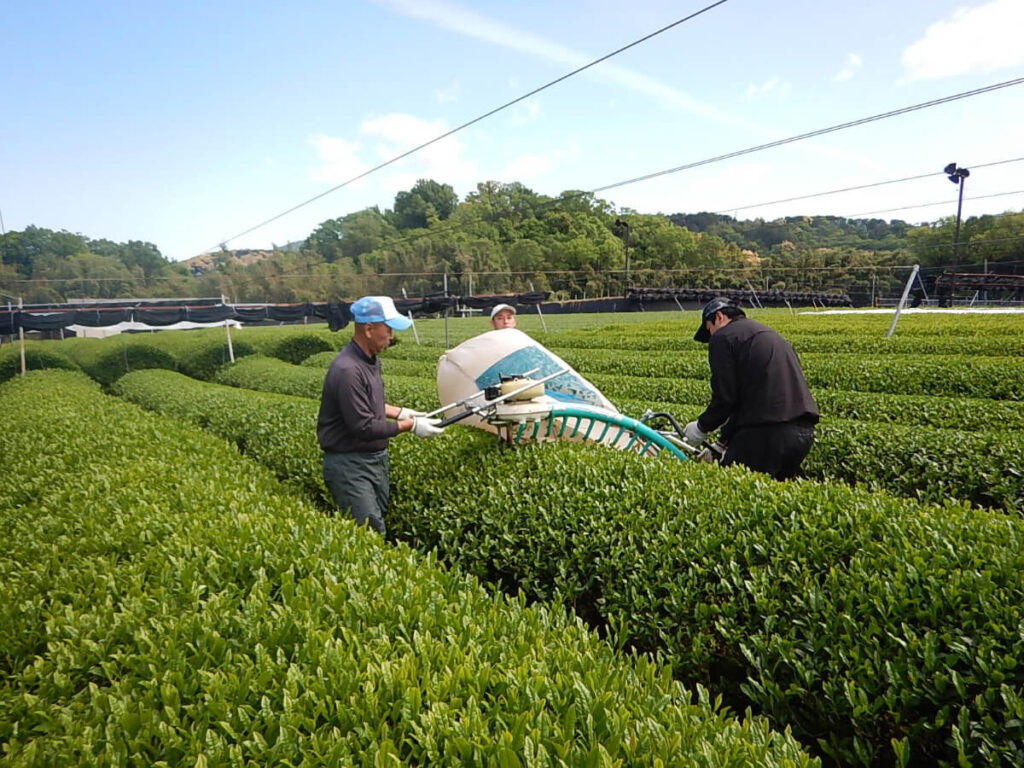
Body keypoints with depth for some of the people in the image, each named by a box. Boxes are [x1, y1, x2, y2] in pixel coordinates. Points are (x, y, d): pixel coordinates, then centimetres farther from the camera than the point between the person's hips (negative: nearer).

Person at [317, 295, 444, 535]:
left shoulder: (371, 359, 6)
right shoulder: (347, 370, -25)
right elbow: (363, 428, -24)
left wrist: (401, 412, 9)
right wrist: (410, 426, -17)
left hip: (376, 459, 9)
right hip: (350, 465, -9)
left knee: (381, 519, 14)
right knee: (372, 533, -9)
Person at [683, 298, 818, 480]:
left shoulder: (722, 337, -1)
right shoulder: (767, 333, 27)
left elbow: (725, 398, -9)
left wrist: (702, 427, 9)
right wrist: (724, 440, 30)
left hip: (768, 431, -9)